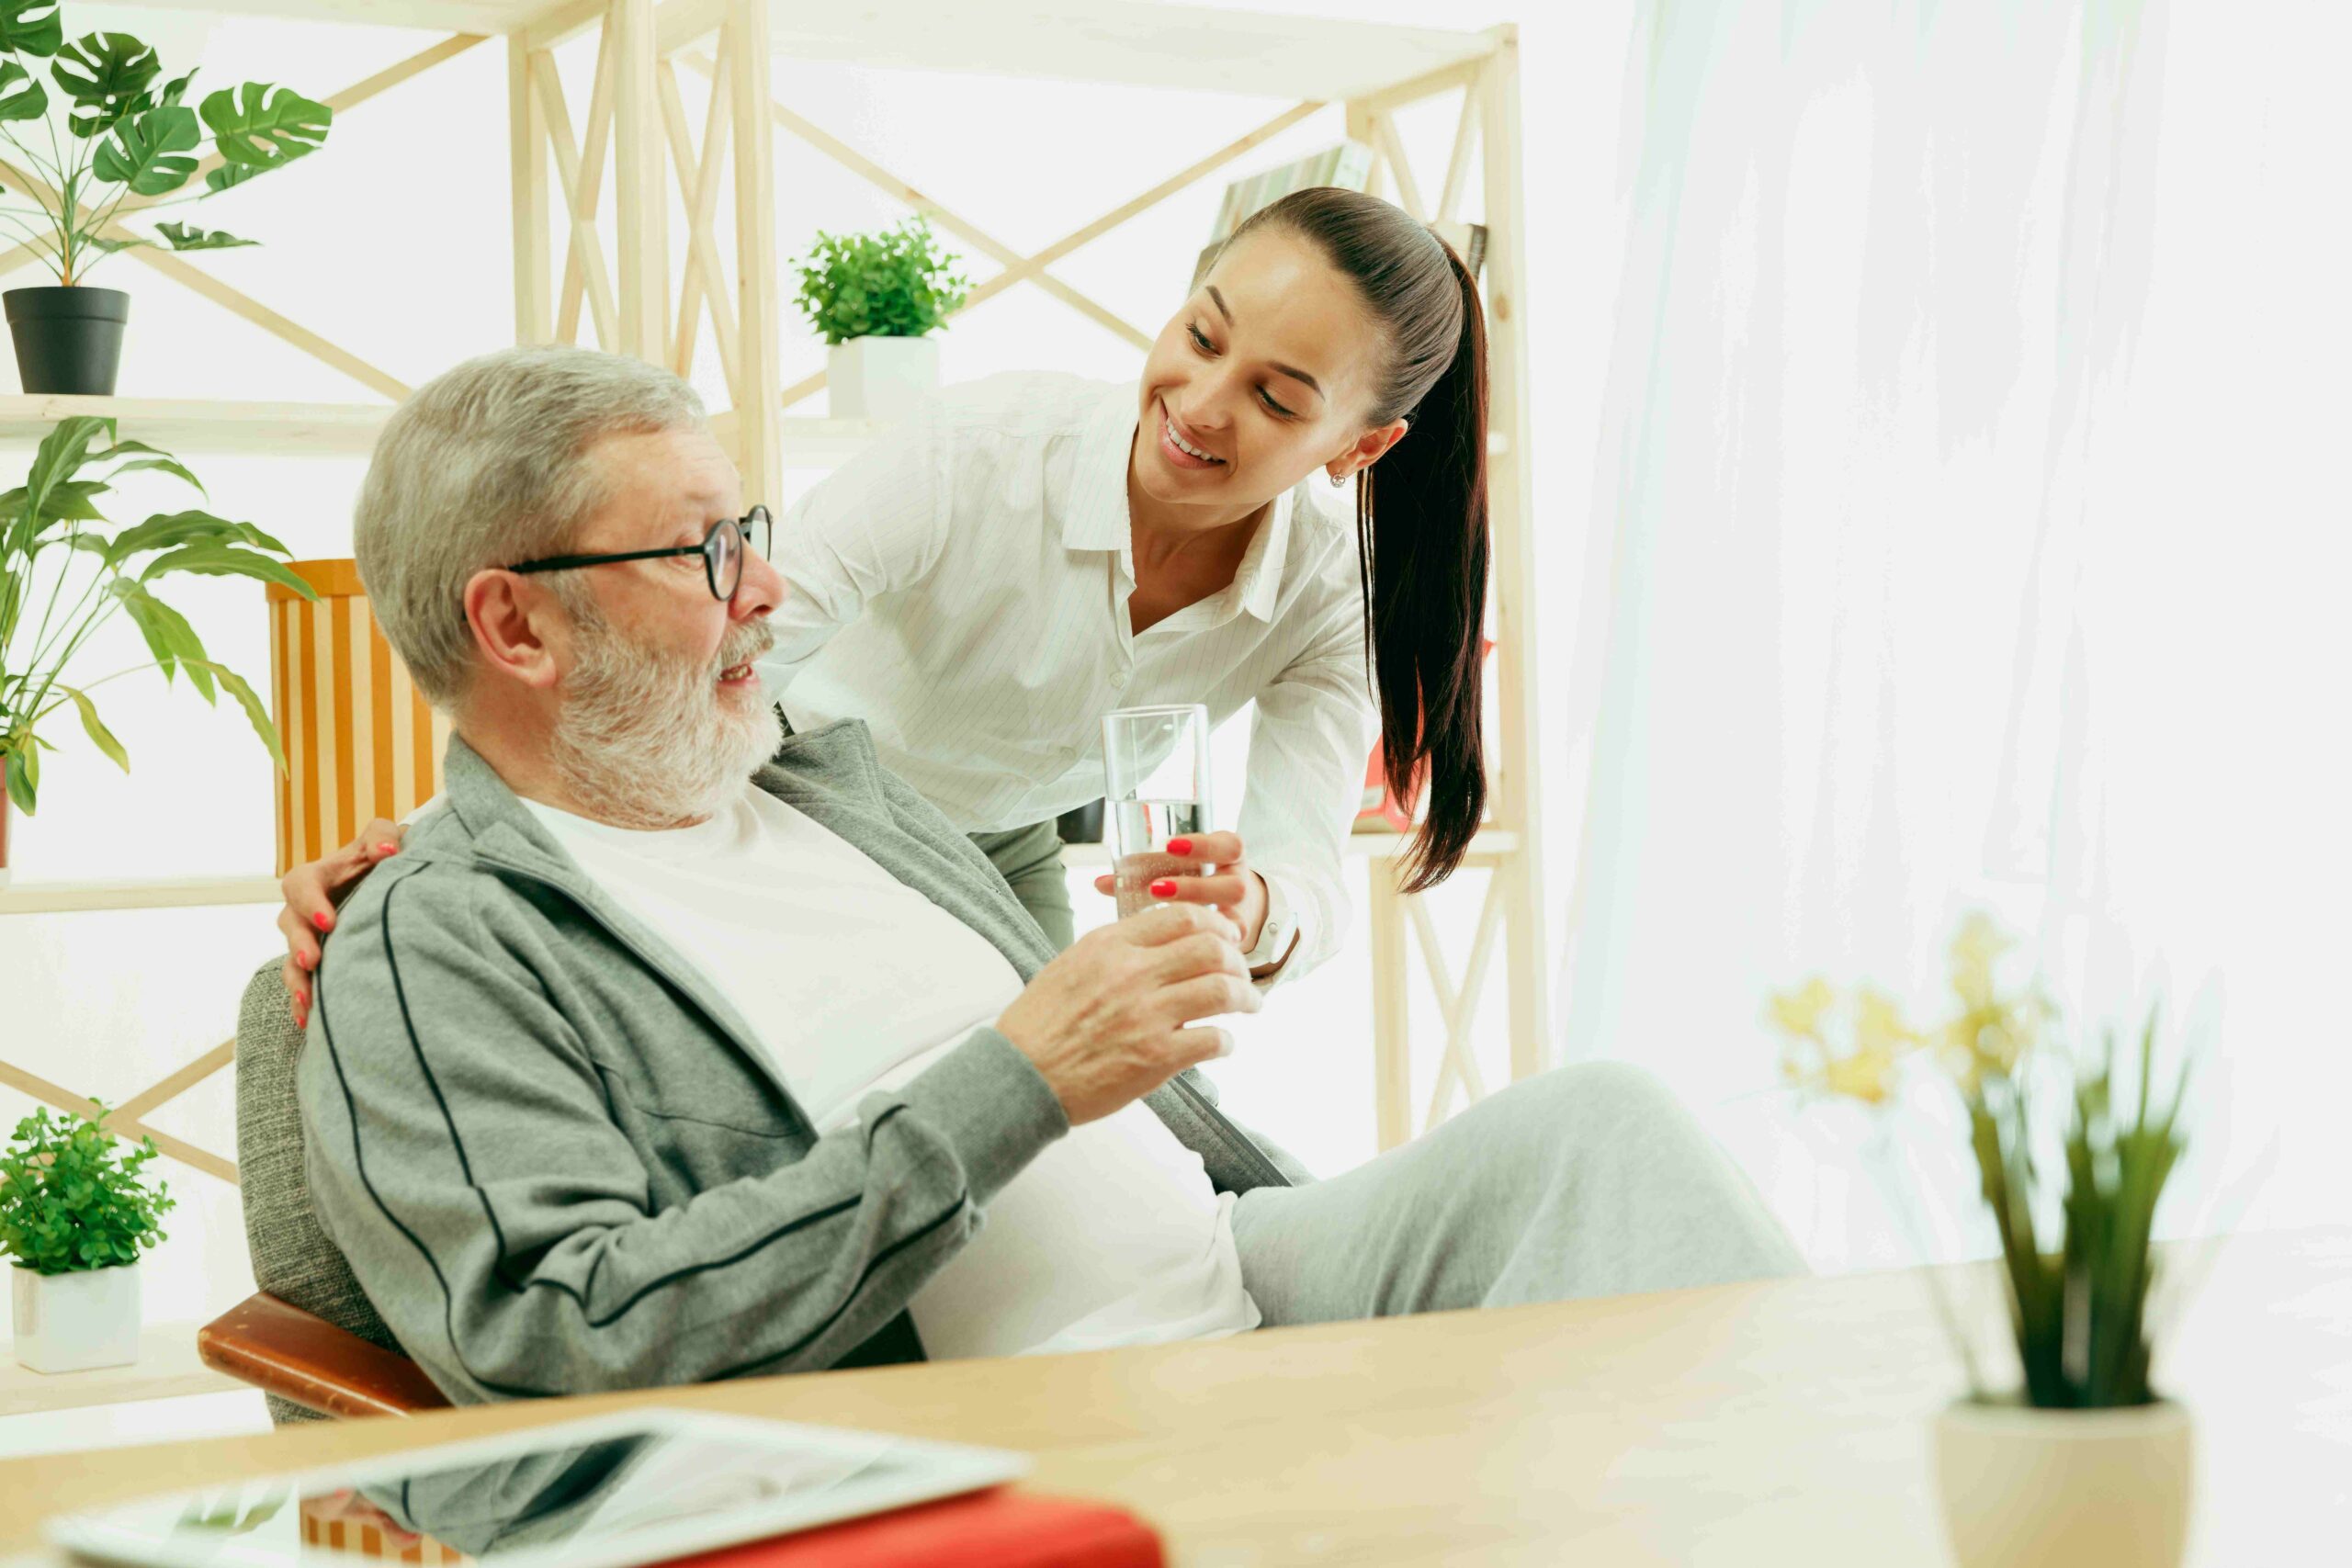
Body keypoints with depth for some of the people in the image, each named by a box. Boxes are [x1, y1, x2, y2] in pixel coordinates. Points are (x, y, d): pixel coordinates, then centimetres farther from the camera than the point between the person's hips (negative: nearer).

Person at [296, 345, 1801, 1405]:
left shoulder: (832, 771, 21)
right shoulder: (427, 960, -4)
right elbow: (565, 1339, -19)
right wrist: (1016, 1083, -18)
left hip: (1244, 1292, 8)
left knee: (1589, 1126, -16)